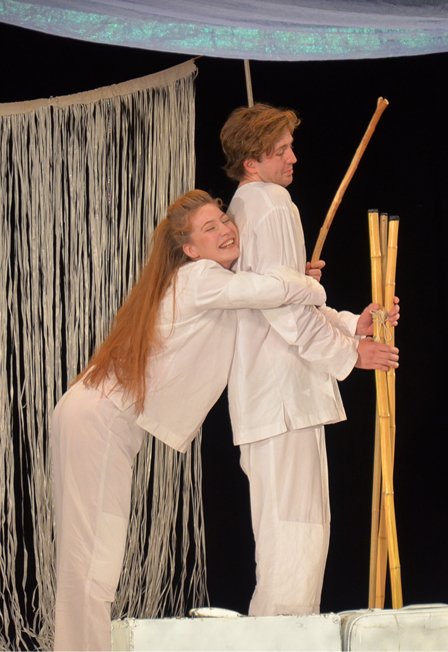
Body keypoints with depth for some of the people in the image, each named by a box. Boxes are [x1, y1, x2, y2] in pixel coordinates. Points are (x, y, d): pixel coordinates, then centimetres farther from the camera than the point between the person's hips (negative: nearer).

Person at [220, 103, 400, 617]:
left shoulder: (244, 208, 21)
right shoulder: (271, 203, -11)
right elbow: (285, 308, -17)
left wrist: (351, 324, 15)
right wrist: (347, 352, -8)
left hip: (264, 394, 11)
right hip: (284, 388, -11)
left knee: (287, 525, 14)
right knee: (296, 525, -10)